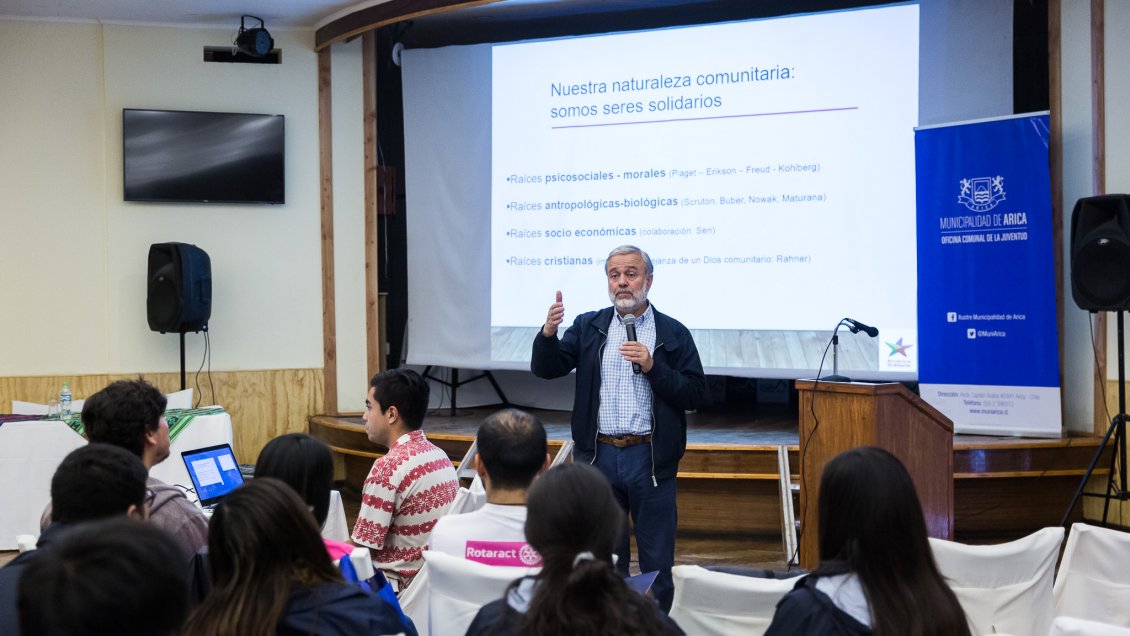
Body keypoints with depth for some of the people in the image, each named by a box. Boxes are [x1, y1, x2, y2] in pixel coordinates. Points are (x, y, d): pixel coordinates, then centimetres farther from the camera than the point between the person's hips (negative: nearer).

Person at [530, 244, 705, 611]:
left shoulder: (673, 334, 1)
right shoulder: (588, 327, 6)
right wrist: (548, 332, -20)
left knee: (657, 561, 5)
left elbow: (694, 394, -4)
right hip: (600, 456, 2)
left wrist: (653, 366, -16)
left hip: (650, 457, -2)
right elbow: (546, 369, -2)